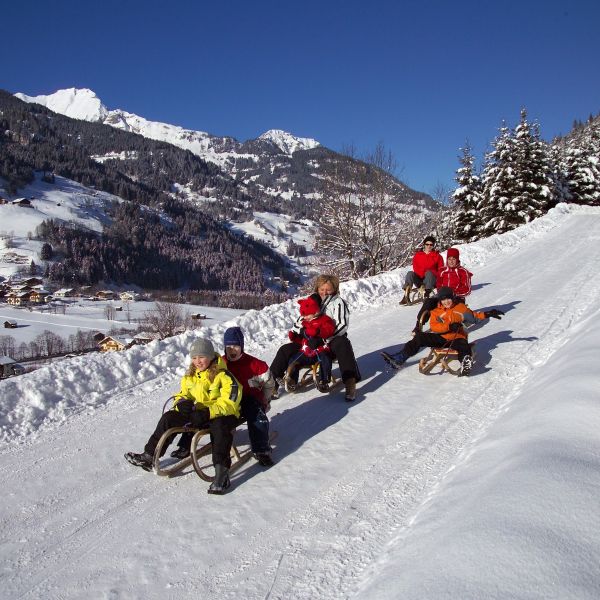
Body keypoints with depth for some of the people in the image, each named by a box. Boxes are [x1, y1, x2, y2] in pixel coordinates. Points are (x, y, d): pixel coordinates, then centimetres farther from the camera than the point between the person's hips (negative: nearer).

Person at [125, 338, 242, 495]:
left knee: (220, 425, -40)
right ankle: (149, 456, 4)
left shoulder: (224, 376, -16)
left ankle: (221, 471, -43)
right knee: (169, 417, -5)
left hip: (221, 415, -7)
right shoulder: (190, 376, 8)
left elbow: (230, 403, -23)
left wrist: (208, 412, -35)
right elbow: (183, 394, 15)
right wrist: (181, 402, -12)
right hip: (197, 414, 7)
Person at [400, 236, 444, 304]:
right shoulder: (417, 255, 13)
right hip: (419, 280, 2)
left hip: (431, 280, -1)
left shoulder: (437, 256, 10)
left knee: (429, 273, -32)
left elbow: (441, 270, 5)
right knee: (410, 273, -26)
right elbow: (415, 268, 6)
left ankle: (427, 295, -41)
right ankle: (406, 296, -36)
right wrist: (421, 274, -13)